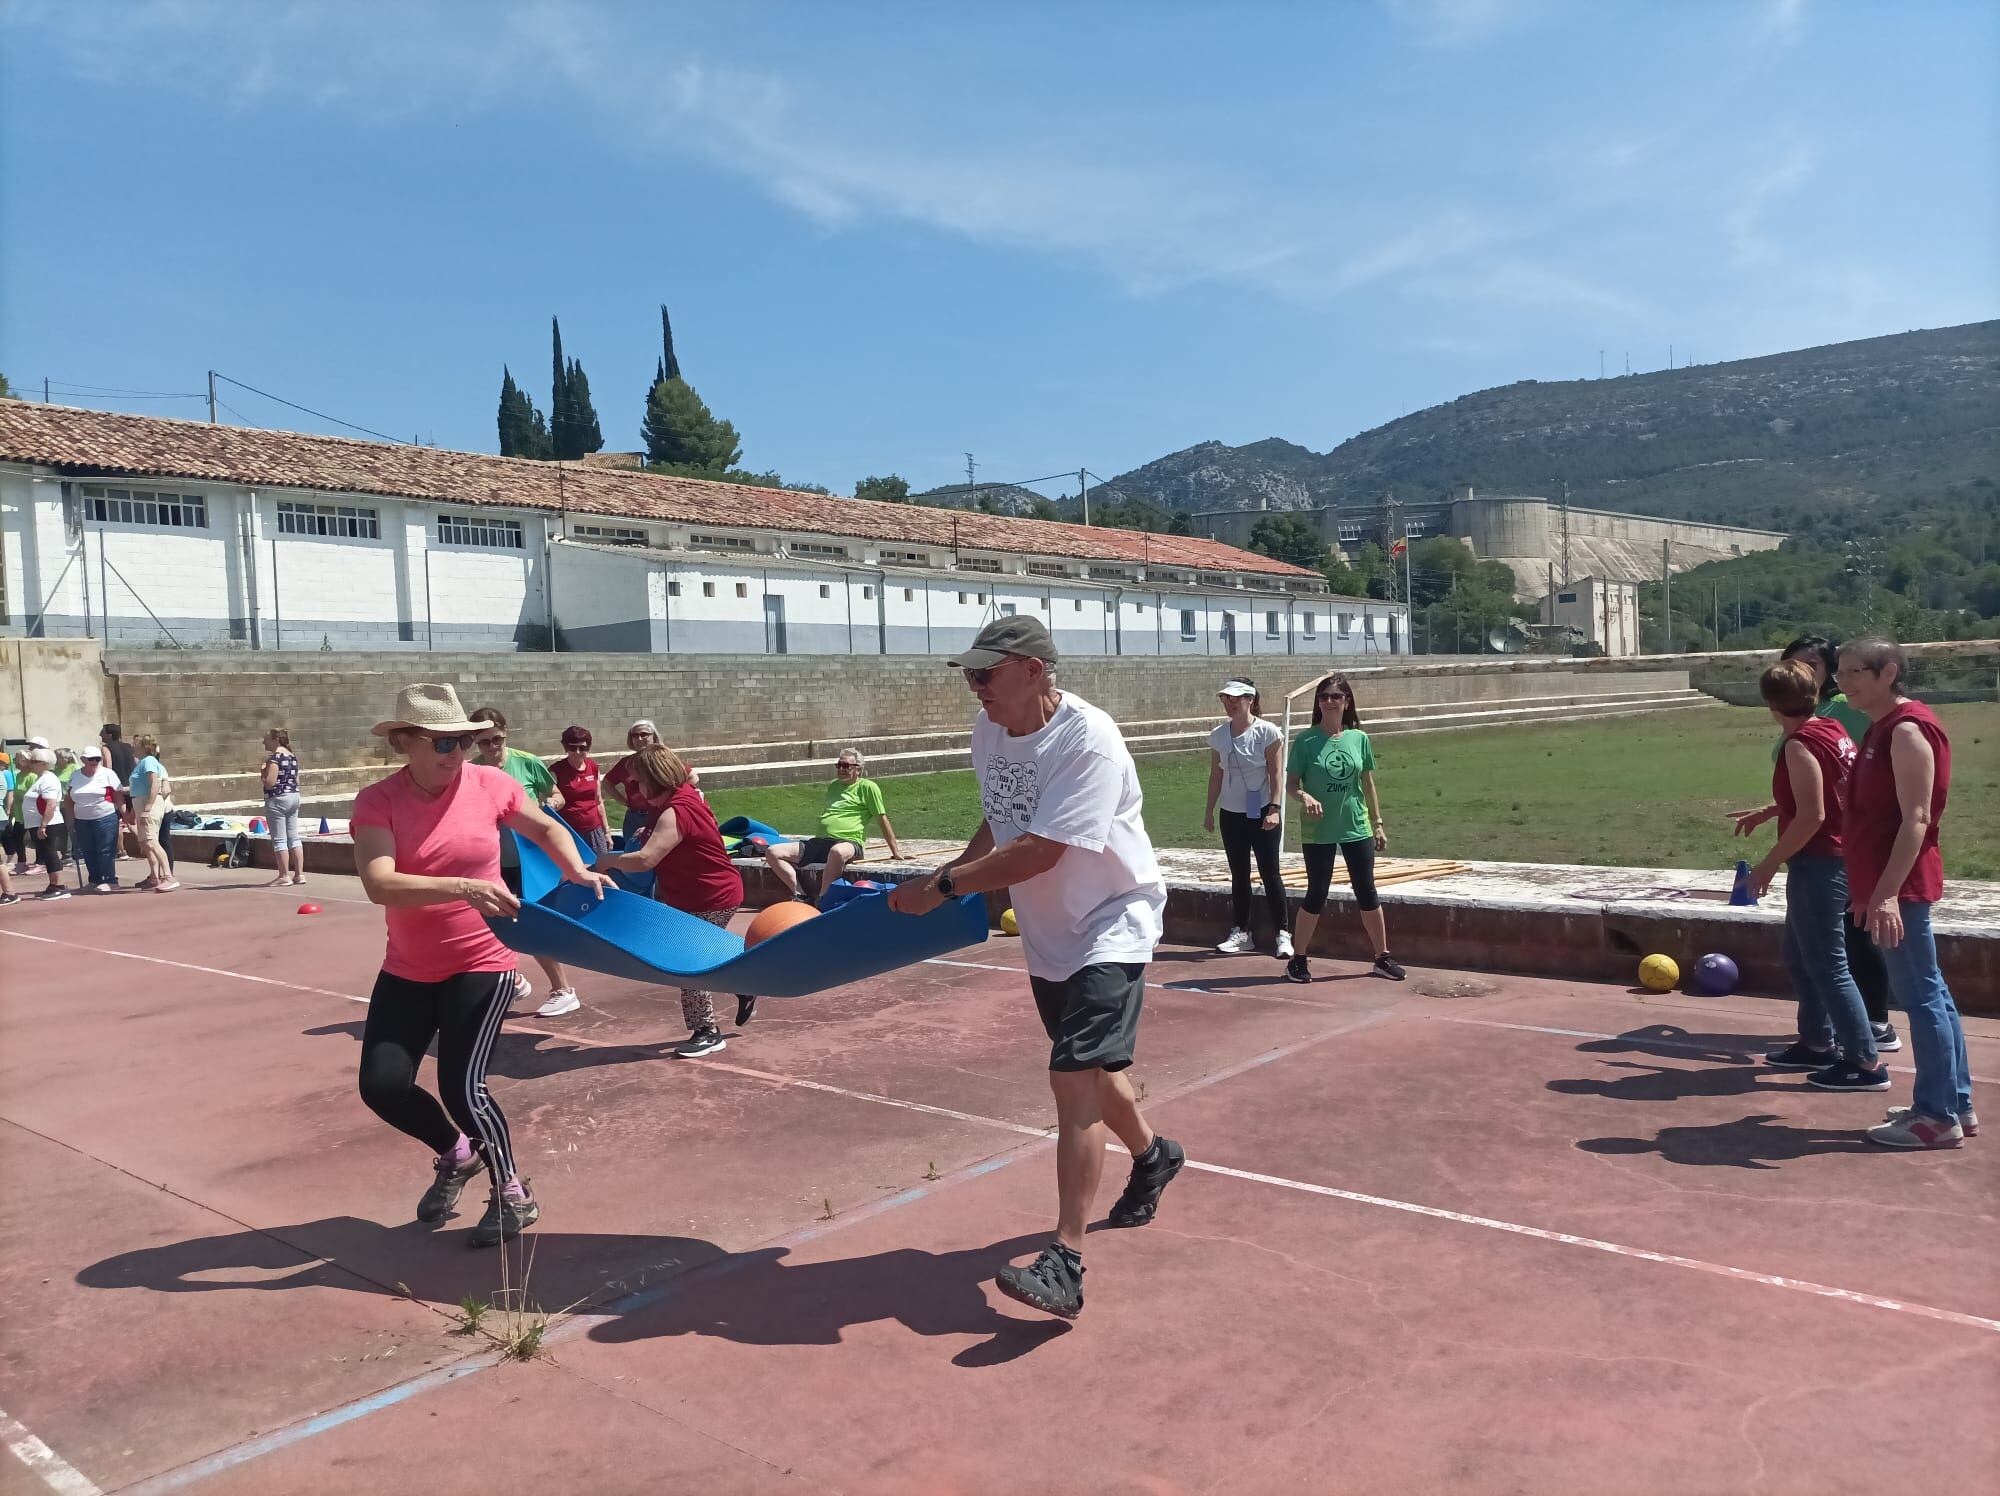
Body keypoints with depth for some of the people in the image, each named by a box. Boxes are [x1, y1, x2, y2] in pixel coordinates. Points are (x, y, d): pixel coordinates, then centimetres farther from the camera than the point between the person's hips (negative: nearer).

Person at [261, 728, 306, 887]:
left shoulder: (275, 757, -15)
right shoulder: (292, 756, 11)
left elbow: (269, 783, -19)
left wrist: (264, 772, -3)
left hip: (277, 799, -8)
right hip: (294, 797, 8)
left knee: (279, 840, -2)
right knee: (293, 837, 10)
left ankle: (284, 876, -1)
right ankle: (299, 874, 10)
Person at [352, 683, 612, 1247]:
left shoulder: (490, 784, -10)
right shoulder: (377, 801, -13)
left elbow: (547, 829, 10)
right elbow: (380, 885, -29)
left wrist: (576, 871, -8)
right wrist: (462, 888, -41)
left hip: (480, 965, -2)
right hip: (408, 971, 2)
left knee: (462, 1087, -11)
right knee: (382, 1086, -1)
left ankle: (513, 1196, 14)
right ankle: (455, 1154, 30)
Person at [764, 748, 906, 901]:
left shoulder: (867, 787, 5)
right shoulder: (833, 785, 26)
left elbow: (882, 819, 3)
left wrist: (895, 851, 1)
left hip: (848, 842, -7)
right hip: (819, 841, 7)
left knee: (837, 852, -45)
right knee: (772, 852, -9)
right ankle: (799, 895, -19)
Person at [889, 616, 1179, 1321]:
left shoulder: (1087, 740, -26)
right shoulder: (988, 730, -1)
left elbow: (1039, 852, -30)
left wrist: (941, 887, -26)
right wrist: (955, 871, 1)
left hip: (1110, 925, -8)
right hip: (1048, 932, 8)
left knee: (1073, 1076, -18)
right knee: (1088, 1067, 20)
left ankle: (1065, 1264, -13)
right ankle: (1152, 1155, 50)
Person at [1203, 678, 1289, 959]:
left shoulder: (1267, 732, -9)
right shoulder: (1219, 735, 3)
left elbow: (1275, 774, -8)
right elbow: (1216, 775, 10)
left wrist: (1274, 808, -15)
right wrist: (1209, 811, 10)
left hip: (1261, 813, -4)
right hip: (1231, 814, 4)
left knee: (1270, 873, -2)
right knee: (1239, 875, 10)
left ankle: (1282, 934, 4)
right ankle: (1240, 933, 17)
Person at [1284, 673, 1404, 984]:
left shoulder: (1359, 739, 2)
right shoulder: (1306, 742, -6)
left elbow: (1368, 785, 8)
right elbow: (1290, 783, -3)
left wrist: (1378, 824, 8)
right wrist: (1304, 797, -25)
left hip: (1357, 829, 2)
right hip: (1318, 832, -2)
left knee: (1367, 894, 9)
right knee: (1316, 896, 4)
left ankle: (1383, 957, 21)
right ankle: (1297, 960, 17)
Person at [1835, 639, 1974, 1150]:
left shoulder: (1907, 730, -15)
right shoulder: (1882, 728, 15)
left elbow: (1916, 819, -21)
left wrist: (1887, 892, -26)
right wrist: (1870, 890, 22)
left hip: (1900, 887, -10)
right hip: (1886, 884, 10)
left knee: (1921, 996, -3)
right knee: (1929, 993, 15)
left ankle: (1938, 1117, 4)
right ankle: (1956, 1103, 25)